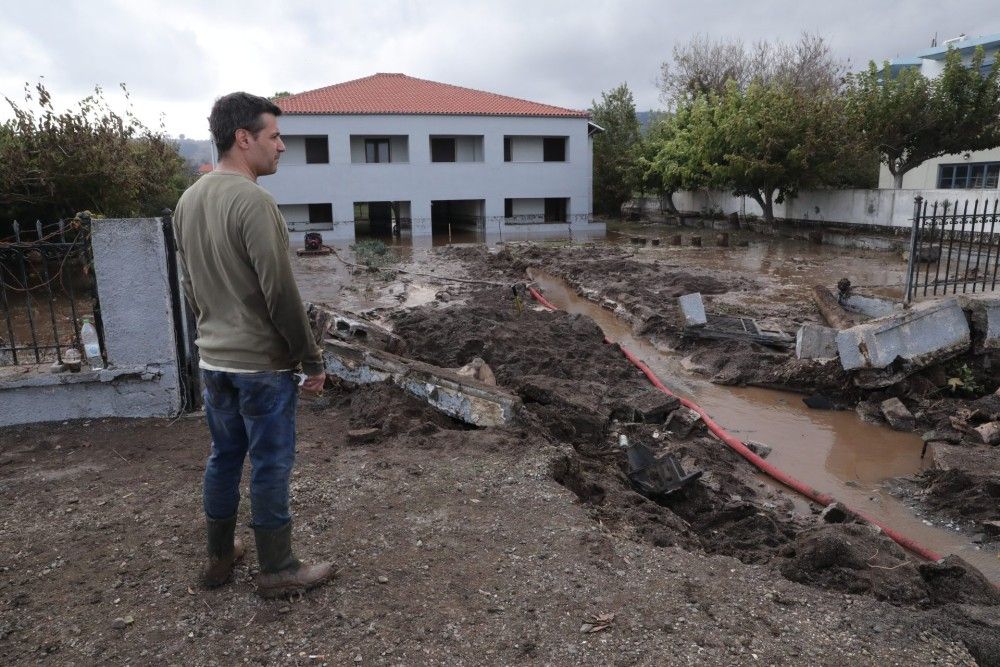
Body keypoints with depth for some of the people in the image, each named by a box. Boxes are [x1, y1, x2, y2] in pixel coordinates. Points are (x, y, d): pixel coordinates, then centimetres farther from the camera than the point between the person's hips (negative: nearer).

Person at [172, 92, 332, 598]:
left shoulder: (188, 201, 8)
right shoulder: (252, 200, -19)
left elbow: (189, 285, 14)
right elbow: (280, 292, -21)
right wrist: (312, 359, -12)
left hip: (212, 360, 8)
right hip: (261, 362, -8)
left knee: (224, 457, 19)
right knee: (270, 465, 4)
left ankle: (219, 558, 33)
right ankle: (278, 571, 18)